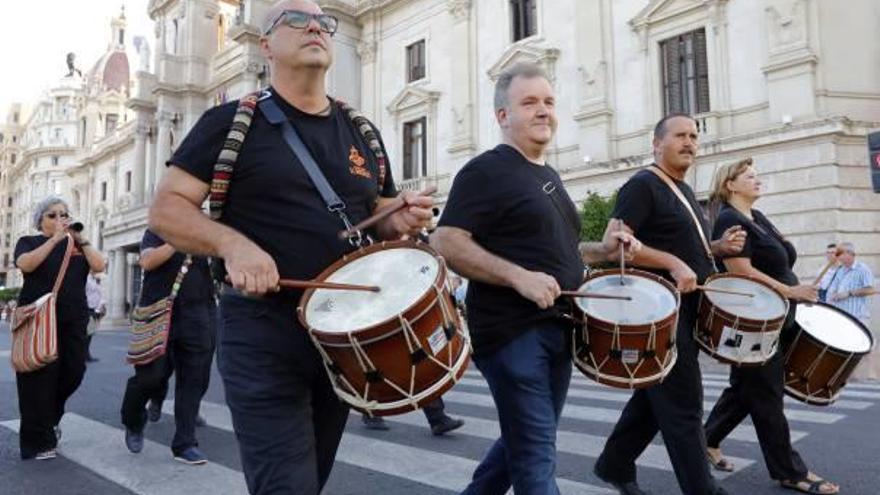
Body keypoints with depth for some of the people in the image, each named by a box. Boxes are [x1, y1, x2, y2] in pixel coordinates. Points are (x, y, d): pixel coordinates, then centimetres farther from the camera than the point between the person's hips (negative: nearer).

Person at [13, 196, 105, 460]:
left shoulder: (78, 245, 16)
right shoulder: (28, 242, 9)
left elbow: (99, 266, -1)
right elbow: (26, 264, -14)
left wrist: (80, 238, -5)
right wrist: (55, 238, -14)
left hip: (73, 321, 3)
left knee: (73, 372, 1)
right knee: (40, 379, -2)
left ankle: (49, 420, 28)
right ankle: (38, 440, 8)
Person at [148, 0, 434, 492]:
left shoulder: (362, 133, 11)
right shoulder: (231, 122, -2)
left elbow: (381, 220, 18)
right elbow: (167, 209, -5)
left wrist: (402, 221, -6)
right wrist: (232, 243, -23)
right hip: (263, 331, -5)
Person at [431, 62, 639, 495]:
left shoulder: (549, 176, 17)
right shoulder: (485, 171, -10)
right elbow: (446, 244, -19)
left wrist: (603, 249, 10)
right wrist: (519, 277, -27)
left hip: (558, 330, 9)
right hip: (511, 331, -9)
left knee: (525, 444, 20)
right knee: (536, 459, -3)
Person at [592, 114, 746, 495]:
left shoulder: (685, 191, 18)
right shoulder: (642, 185, -10)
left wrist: (719, 247, 8)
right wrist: (672, 263, -27)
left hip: (687, 309, 10)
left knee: (655, 395, 16)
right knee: (683, 403, -4)